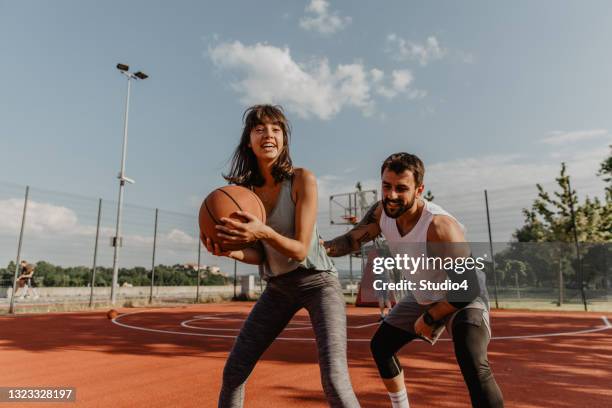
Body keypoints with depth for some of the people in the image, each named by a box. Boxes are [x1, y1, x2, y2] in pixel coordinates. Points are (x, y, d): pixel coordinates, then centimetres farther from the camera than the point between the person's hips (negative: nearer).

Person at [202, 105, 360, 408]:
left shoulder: (302, 179, -17)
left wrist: (263, 232, -38)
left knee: (334, 382, -18)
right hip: (278, 287, 5)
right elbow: (258, 255, -2)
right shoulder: (244, 189, -3)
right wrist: (231, 250, -23)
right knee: (233, 371, 7)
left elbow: (300, 250, -20)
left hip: (317, 282, -4)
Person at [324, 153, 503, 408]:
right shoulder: (382, 212, -17)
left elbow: (467, 288, -31)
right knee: (380, 346, 16)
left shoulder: (440, 227, -37)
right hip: (422, 297, 7)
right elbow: (353, 239, -3)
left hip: (464, 298, -7)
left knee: (472, 364, -32)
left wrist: (429, 319, -18)